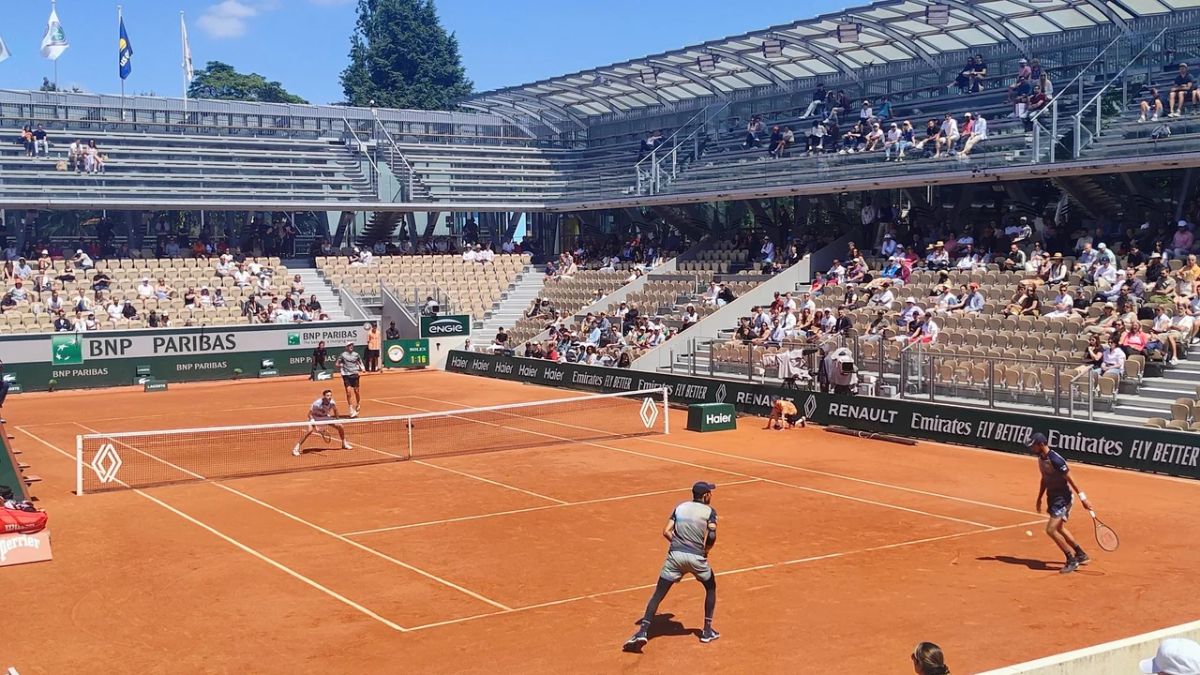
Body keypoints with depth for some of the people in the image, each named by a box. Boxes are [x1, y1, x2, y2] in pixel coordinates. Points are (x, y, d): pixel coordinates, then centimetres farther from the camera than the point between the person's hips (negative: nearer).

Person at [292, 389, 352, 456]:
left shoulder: (332, 403, -21)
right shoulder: (317, 403, -35)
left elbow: (335, 410, 3)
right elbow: (310, 414, -25)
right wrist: (314, 424, -35)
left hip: (325, 417, 5)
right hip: (315, 418, -5)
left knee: (340, 426, -3)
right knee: (309, 430, -32)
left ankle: (344, 444, 23)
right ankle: (296, 448, -23)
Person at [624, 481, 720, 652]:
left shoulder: (680, 507, 15)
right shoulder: (709, 511, 4)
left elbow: (666, 532, 6)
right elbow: (712, 535, -12)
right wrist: (706, 550, 4)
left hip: (675, 555, 2)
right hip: (696, 557, -2)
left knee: (658, 594, 2)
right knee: (711, 588, 24)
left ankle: (643, 631, -13)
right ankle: (707, 631, 22)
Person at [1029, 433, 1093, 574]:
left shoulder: (1056, 460, -25)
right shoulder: (1041, 458, 4)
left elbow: (1070, 479, -22)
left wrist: (1083, 498, -22)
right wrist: (1039, 498, 22)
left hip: (1062, 498, -10)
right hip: (1052, 497, 10)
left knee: (1051, 530, -15)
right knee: (1059, 528, 23)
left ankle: (1072, 560, -1)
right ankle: (1081, 555, 38)